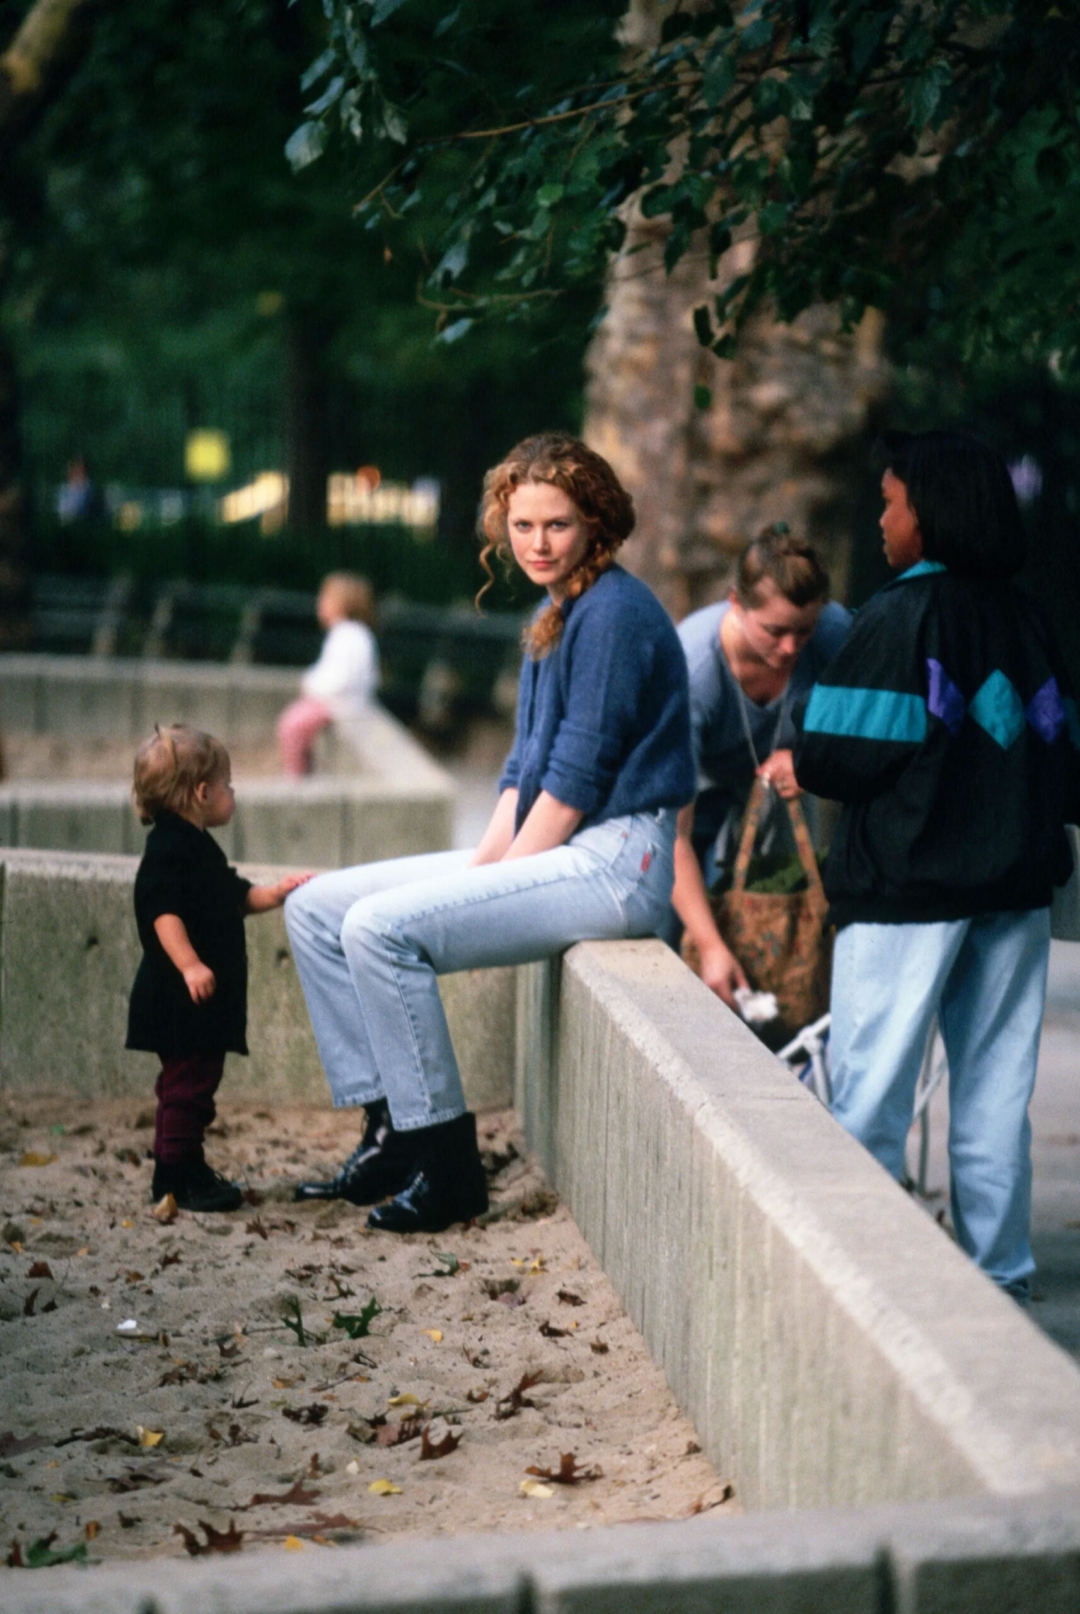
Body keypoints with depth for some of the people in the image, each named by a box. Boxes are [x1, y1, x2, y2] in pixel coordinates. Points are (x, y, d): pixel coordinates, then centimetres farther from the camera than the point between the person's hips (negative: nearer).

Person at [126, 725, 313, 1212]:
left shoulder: (198, 848, 18)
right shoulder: (168, 850, -16)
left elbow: (236, 896, 28)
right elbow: (164, 914, -25)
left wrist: (277, 892, 14)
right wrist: (190, 966, -32)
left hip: (204, 1001, 11)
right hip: (180, 1000, -11)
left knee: (189, 1082, 16)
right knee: (189, 1081, -9)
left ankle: (185, 1171, 24)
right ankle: (176, 1176, -5)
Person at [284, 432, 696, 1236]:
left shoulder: (614, 614, -13)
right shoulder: (556, 616, 16)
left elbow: (576, 779, -17)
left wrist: (494, 880, -13)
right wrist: (481, 867, 3)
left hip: (613, 860, -10)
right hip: (549, 850, 10)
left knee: (382, 927, -24)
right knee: (316, 910, 5)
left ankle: (445, 1163, -15)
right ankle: (392, 1131, 3)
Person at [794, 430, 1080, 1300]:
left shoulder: (899, 616, -12)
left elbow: (845, 756, -16)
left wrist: (797, 766, 4)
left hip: (909, 890, -6)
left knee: (873, 1091, 1)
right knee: (995, 1090, 11)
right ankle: (1001, 1268, 16)